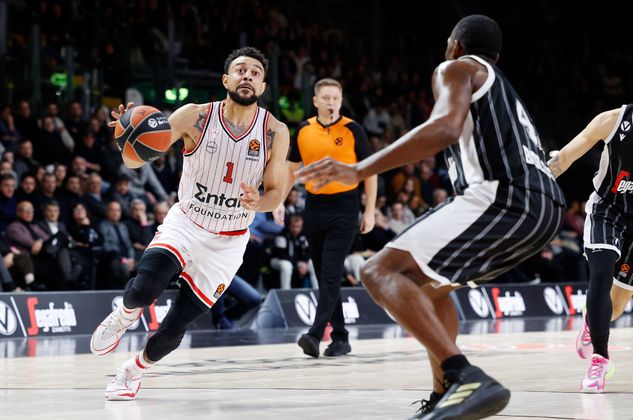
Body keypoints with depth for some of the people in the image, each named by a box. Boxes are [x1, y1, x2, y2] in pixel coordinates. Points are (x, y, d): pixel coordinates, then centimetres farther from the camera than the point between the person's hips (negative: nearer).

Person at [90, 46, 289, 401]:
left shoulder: (274, 132, -10)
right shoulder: (196, 117, -14)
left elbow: (275, 193, -5)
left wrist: (258, 203, -30)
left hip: (227, 242, 1)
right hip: (184, 224, -1)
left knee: (176, 326, 1)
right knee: (144, 290, -28)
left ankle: (134, 371, 32)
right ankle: (124, 317, 9)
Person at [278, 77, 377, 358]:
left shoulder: (352, 130, -4)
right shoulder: (304, 130, 6)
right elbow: (293, 168, 17)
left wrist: (370, 211, -4)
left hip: (344, 207, -5)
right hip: (314, 206, 5)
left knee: (331, 274, -13)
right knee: (323, 276, 7)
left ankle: (315, 335, -21)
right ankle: (340, 337, 15)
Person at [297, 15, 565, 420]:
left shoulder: (457, 69, 9)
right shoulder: (505, 92, 35)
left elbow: (445, 128, -13)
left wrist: (358, 171, -17)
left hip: (505, 197, -9)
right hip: (546, 207, 9)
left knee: (381, 271, -13)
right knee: (428, 282, 28)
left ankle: (468, 381, -31)